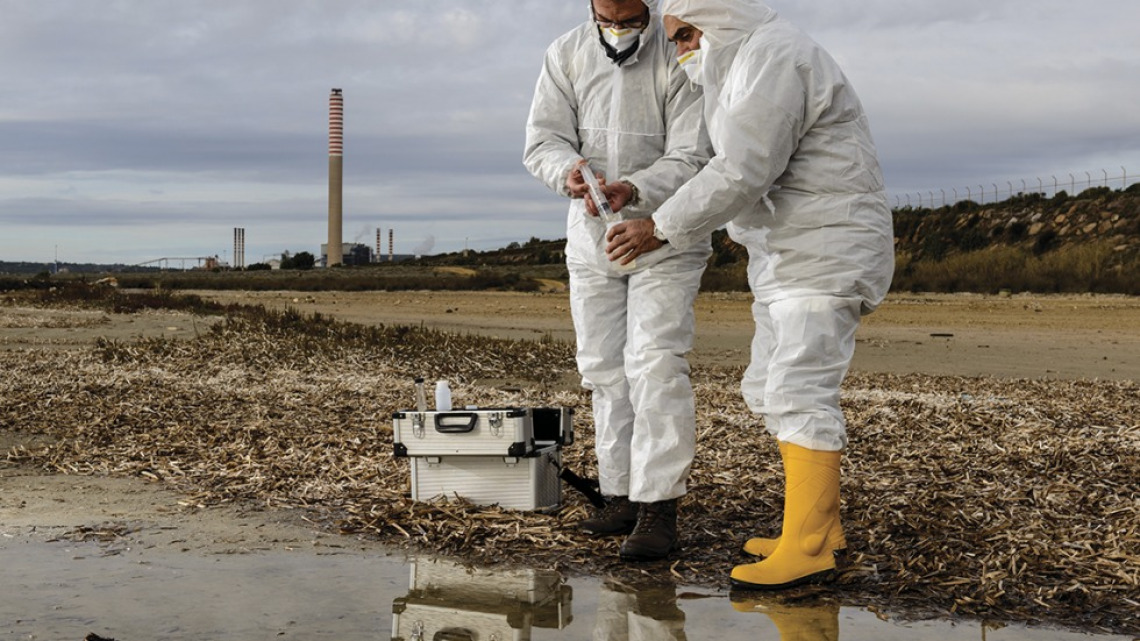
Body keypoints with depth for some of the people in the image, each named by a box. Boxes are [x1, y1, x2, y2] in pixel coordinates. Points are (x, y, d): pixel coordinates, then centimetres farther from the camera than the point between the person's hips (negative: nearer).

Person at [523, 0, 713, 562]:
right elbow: (543, 139, -6)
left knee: (656, 367, -15)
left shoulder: (679, 59, -16)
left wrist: (635, 190, -38)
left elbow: (692, 159, -20)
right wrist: (568, 172, -29)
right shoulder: (566, 55, -3)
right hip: (591, 238, 5)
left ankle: (658, 508, -14)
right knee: (603, 369, 8)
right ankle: (622, 495, 17)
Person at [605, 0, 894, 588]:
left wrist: (660, 229, -20)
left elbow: (743, 172, -24)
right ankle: (820, 526, 18)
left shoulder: (775, 56, -15)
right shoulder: (749, 63, 19)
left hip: (825, 253, -11)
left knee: (799, 391, -15)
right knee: (769, 389, 12)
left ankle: (806, 549, -15)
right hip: (787, 255, 11)